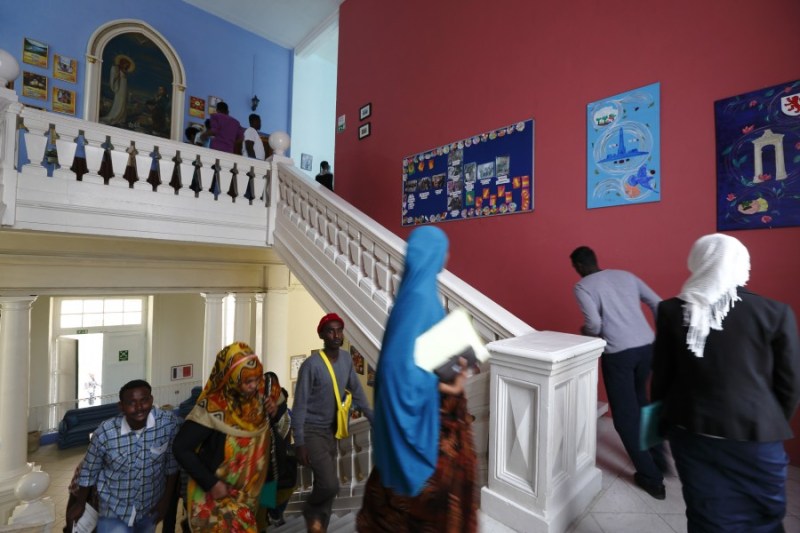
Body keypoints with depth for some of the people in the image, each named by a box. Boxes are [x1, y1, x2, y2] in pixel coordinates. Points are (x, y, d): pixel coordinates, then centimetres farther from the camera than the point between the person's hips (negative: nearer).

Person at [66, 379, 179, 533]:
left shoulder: (168, 422, -23)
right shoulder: (105, 433, -25)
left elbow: (172, 463, -10)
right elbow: (89, 471, -6)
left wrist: (166, 498, -3)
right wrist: (80, 504, 8)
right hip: (114, 510, -1)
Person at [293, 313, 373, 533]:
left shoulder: (346, 358, -3)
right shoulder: (311, 364, -22)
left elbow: (357, 391, 8)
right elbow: (300, 405, -17)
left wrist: (374, 419, 10)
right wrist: (299, 443, -18)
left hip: (331, 430, 6)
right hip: (311, 431, -6)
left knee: (327, 486, 15)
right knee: (330, 485, -12)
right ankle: (310, 512, 21)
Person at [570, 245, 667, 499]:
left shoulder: (582, 286, -4)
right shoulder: (626, 275, 13)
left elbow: (595, 324, -14)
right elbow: (658, 304, 12)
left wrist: (584, 332, 7)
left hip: (618, 353, -7)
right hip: (647, 346, 7)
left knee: (625, 416, 10)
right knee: (640, 402, 29)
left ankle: (651, 478, 20)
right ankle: (658, 458, 41)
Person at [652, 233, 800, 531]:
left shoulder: (671, 311, -9)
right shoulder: (775, 313, -10)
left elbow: (661, 376, -2)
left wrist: (664, 420, 14)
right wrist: (772, 426, 17)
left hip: (691, 433, 1)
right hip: (755, 436, 0)